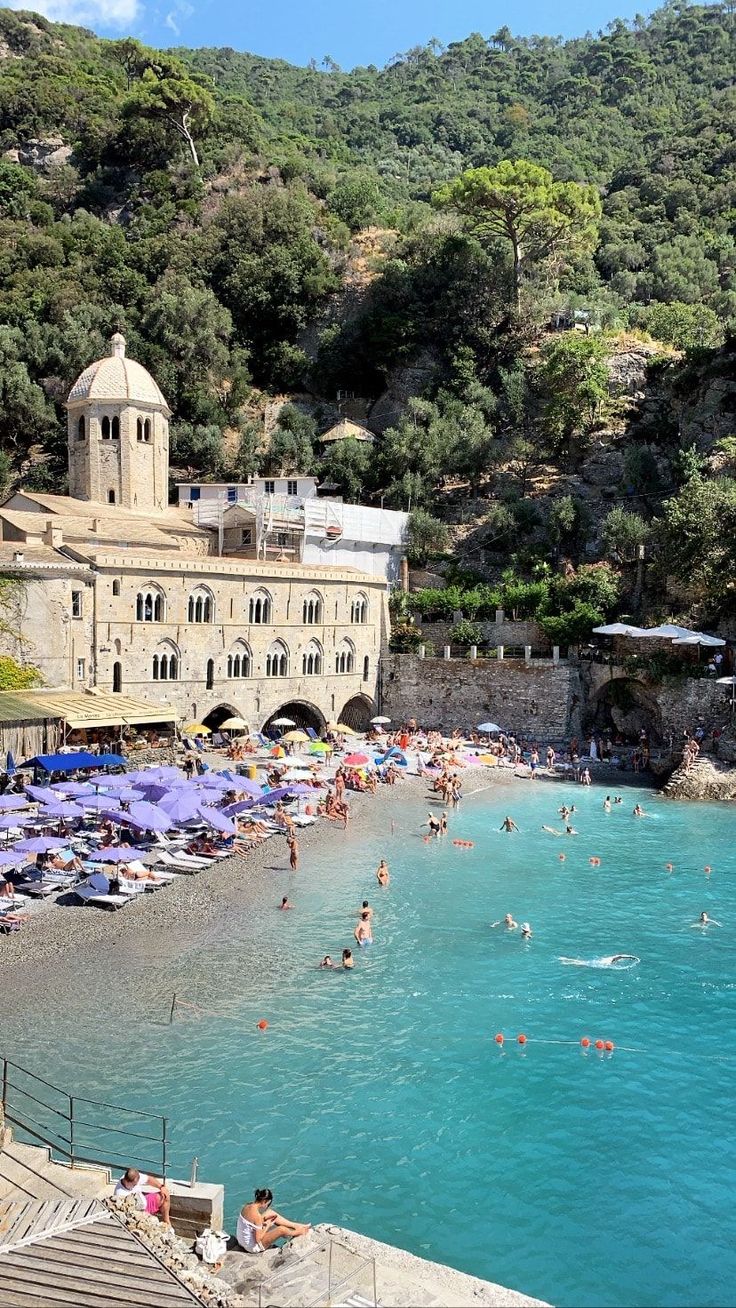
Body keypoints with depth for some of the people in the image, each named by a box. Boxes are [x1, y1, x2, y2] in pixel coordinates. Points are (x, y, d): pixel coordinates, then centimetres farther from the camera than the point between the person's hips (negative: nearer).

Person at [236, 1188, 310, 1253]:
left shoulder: (247, 1206, -6)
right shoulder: (257, 1215, -31)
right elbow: (259, 1239, -26)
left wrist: (262, 1223, 1)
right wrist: (268, 1226, -11)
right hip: (253, 1247, -9)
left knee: (270, 1212, 8)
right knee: (281, 1229, -11)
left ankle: (295, 1226, 20)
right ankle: (299, 1231, 21)